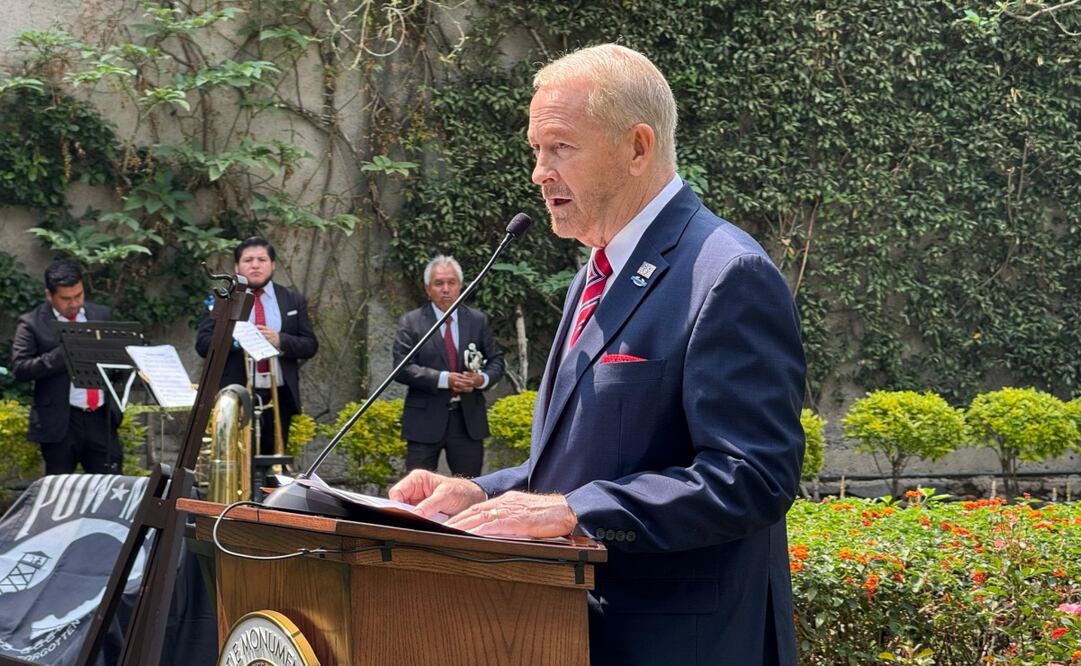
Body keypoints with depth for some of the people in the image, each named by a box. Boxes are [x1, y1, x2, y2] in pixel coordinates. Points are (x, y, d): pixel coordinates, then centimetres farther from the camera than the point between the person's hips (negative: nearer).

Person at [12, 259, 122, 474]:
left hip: (101, 417, 3)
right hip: (60, 423, -3)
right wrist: (63, 353, -20)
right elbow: (20, 368, -11)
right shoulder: (31, 324, -2)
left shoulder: (101, 315, 11)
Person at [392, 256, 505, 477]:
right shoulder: (411, 323, 0)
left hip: (468, 419, 3)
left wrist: (481, 379, -12)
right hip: (425, 420, -3)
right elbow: (402, 369, -9)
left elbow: (496, 361, 12)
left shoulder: (478, 320, 10)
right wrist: (444, 379, -20)